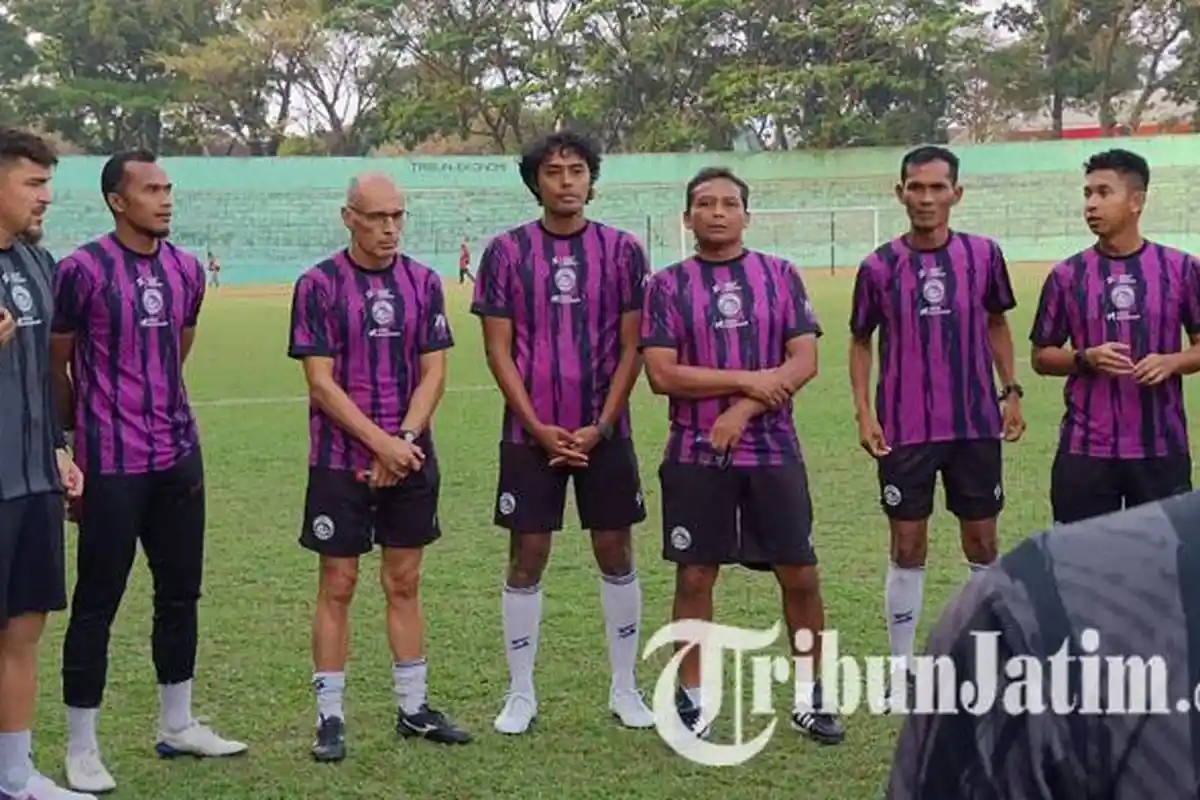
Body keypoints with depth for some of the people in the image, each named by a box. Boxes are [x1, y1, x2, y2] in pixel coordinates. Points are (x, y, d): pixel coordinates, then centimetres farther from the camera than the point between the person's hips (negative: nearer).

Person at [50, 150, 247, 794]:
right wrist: (85, 436, 7)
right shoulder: (83, 270, -11)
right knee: (96, 603, 0)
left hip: (180, 457, 6)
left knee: (180, 593, 15)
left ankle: (177, 726, 30)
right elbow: (54, 364, -2)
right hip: (112, 467, -6)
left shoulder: (186, 270, 8)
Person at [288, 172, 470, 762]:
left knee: (404, 583, 11)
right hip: (340, 462, -3)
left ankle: (413, 708, 20)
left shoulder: (423, 283, 5)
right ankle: (330, 717, 10)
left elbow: (433, 372, 2)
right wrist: (381, 442, -16)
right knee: (337, 585, 2)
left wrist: (404, 440, -11)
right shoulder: (319, 285, -6)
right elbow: (321, 383, -10)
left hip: (410, 459, 3)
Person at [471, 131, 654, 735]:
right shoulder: (507, 252, 0)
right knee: (526, 559, 3)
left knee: (616, 554, 6)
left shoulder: (621, 250, 2)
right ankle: (520, 694, 15)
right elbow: (498, 350, -1)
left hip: (604, 432, 1)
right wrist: (539, 428, -9)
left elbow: (631, 347, 1)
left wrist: (601, 426, -8)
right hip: (530, 434, -1)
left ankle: (625, 687, 19)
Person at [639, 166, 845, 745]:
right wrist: (748, 380, -13)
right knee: (694, 577, 4)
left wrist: (743, 411, -15)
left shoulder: (780, 276, 5)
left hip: (773, 452, 1)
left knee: (799, 576, 4)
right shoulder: (668, 285, 1)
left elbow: (805, 361, -3)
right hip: (696, 456, -1)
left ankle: (810, 697, 19)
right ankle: (691, 700, 16)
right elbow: (662, 374, -8)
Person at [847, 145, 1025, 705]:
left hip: (976, 425, 1)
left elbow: (997, 324, 12)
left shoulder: (983, 255, 0)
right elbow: (861, 342, 6)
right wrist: (863, 413, -3)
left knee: (982, 542, 9)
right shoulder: (879, 267, -3)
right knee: (908, 548, 5)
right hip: (905, 429, -1)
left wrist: (1011, 392, 3)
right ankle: (902, 670, 15)